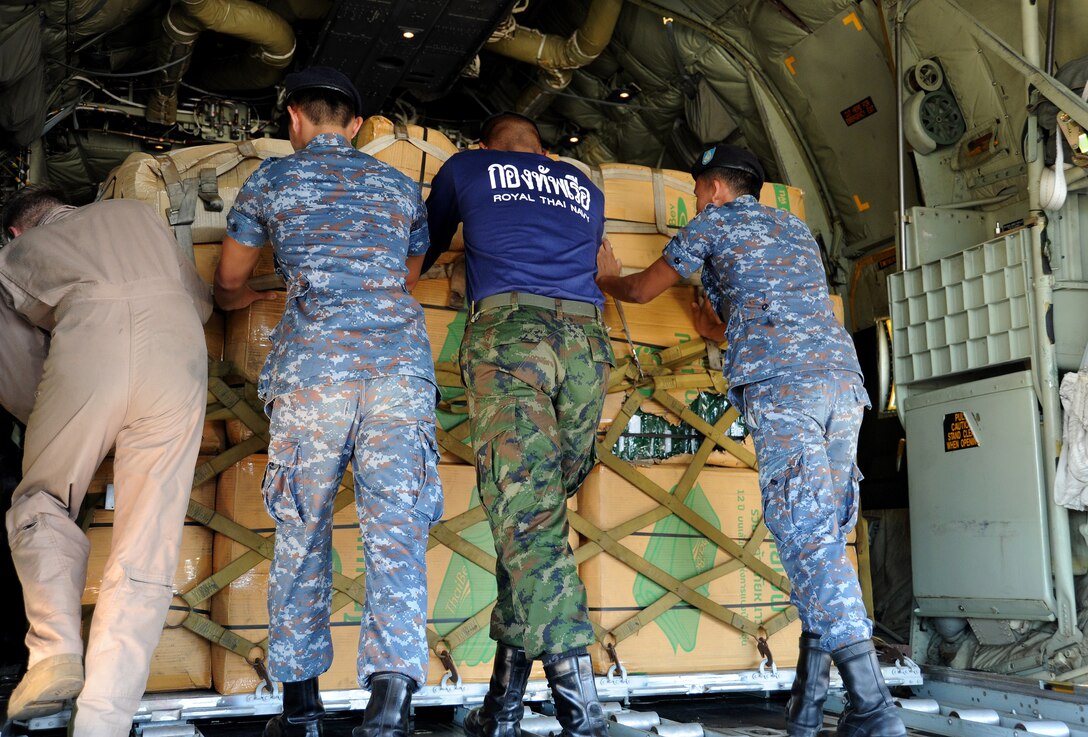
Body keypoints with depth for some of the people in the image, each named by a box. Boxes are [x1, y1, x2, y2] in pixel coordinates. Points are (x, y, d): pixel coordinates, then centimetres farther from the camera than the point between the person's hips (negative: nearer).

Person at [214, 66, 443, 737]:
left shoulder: (273, 179, 14)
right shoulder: (401, 187, 21)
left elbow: (230, 279, 26)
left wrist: (240, 299, 50)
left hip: (314, 360, -1)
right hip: (402, 359, 2)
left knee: (302, 531, 9)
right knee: (397, 529, -3)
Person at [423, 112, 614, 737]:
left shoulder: (466, 168, 23)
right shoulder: (587, 190, 30)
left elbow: (426, 247, 37)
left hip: (507, 331, -4)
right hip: (587, 340, 4)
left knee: (527, 517, -11)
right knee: (534, 513, 8)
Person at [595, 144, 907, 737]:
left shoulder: (713, 225, 15)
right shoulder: (795, 228, 32)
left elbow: (641, 291, 26)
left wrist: (608, 277, 47)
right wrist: (728, 324, 52)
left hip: (779, 383, -7)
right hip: (843, 375, 7)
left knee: (808, 537, -13)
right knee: (825, 537, 5)